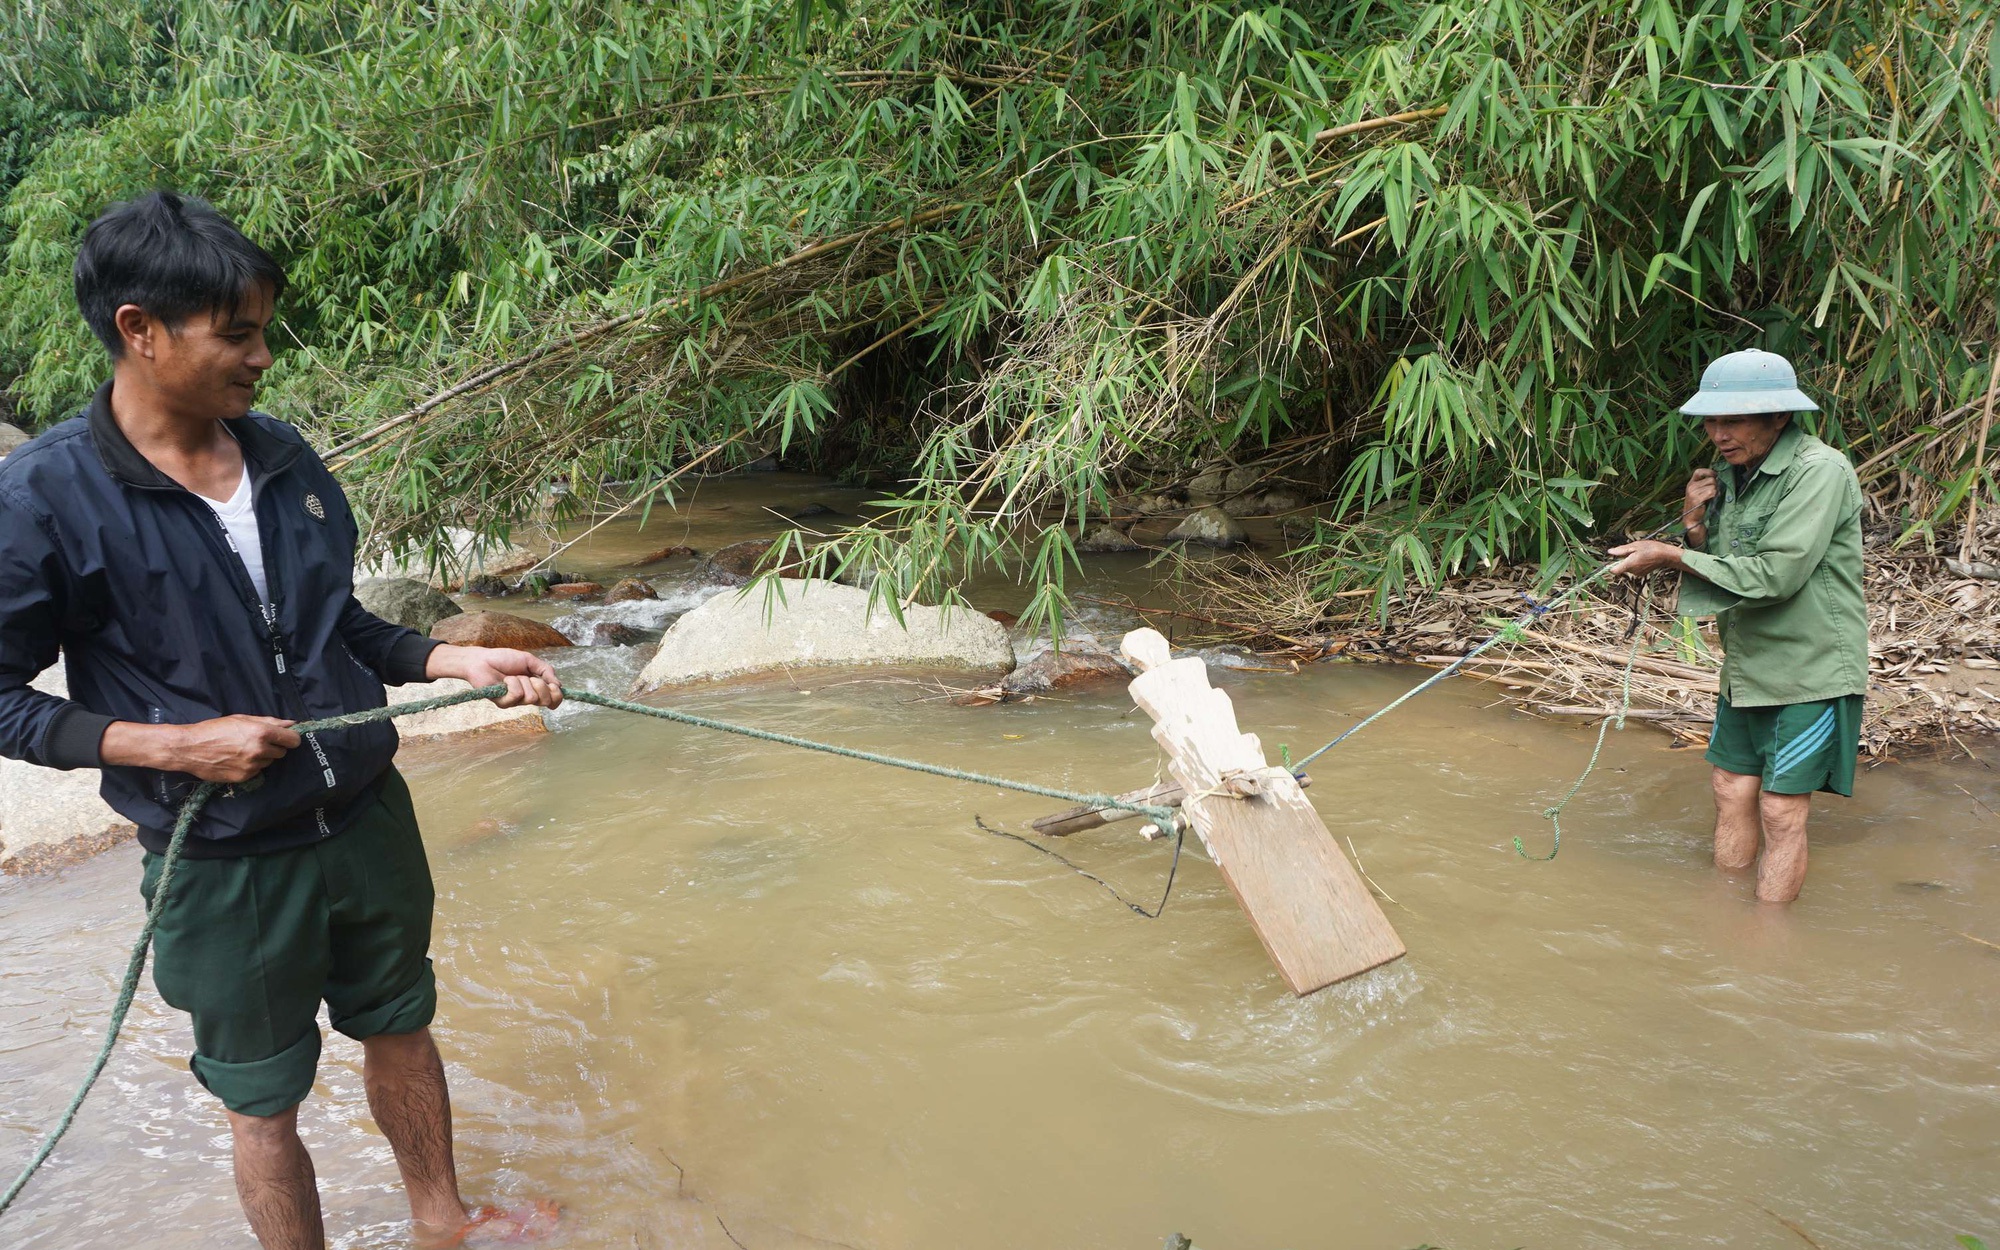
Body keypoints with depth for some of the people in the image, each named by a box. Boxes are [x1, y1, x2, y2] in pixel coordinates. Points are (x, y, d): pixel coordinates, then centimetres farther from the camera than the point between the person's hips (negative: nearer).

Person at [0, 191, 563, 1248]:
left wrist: (455, 661, -3)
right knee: (263, 1099, 13)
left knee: (399, 1027, 23)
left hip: (367, 818, 6)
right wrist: (175, 745, -20)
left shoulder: (283, 456, 1)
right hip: (224, 864, -5)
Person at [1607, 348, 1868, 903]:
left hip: (1811, 672, -8)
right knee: (1731, 789, 12)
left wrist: (1672, 557, -22)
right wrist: (1696, 528, -8)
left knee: (1782, 810, -4)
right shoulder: (1730, 474, 7)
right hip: (1746, 668, 8)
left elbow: (1775, 575, -27)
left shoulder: (1821, 471, -18)